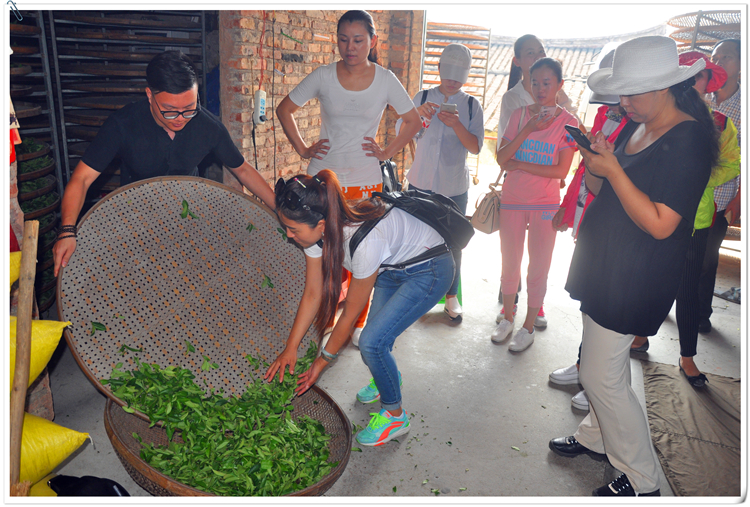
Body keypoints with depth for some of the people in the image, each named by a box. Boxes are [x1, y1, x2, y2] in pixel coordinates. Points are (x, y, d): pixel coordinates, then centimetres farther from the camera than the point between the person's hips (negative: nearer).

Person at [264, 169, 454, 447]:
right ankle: (389, 378, 42)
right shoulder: (319, 229, -17)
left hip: (429, 271, -7)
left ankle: (394, 416, 9)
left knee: (371, 342, -14)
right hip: (393, 265, 7)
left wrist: (323, 360, -13)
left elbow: (351, 314, -25)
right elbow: (312, 294, -8)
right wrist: (290, 349, -7)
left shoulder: (366, 240, -39)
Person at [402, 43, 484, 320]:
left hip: (454, 187, 0)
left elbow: (475, 147, -5)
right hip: (421, 183, 0)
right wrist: (418, 113, -21)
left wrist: (456, 124, -22)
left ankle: (451, 296, 24)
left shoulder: (471, 105, 2)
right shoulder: (423, 97, 3)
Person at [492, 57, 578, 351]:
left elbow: (561, 171, -11)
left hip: (545, 205, -2)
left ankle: (528, 327, 19)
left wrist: (520, 165, -12)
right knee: (510, 263, 13)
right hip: (512, 200, 3)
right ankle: (507, 318, 30)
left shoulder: (567, 122, -4)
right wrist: (528, 129, -16)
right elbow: (502, 158, -7)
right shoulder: (520, 115, 4)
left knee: (538, 267, 5)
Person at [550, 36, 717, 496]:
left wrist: (612, 169, -23)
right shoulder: (636, 129, 9)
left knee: (601, 375, -2)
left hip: (634, 279, -9)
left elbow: (659, 224, -25)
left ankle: (641, 479, 17)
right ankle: (597, 437, 42)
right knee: (605, 365, 21)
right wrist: (595, 163, -6)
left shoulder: (689, 140, -18)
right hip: (606, 267, 9)